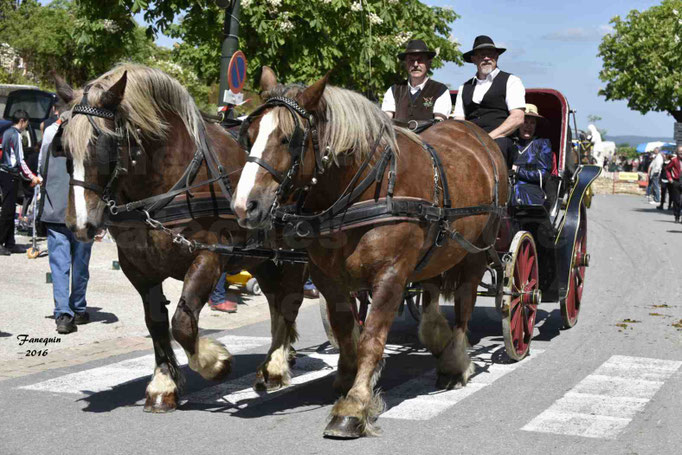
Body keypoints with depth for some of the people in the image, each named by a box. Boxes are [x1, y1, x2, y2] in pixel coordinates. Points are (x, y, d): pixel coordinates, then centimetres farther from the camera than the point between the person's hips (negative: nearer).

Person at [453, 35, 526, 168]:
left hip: (500, 140, -4)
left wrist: (490, 137, -13)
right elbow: (458, 121, 17)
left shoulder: (511, 81, 12)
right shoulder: (465, 87, 26)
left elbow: (517, 118, -1)